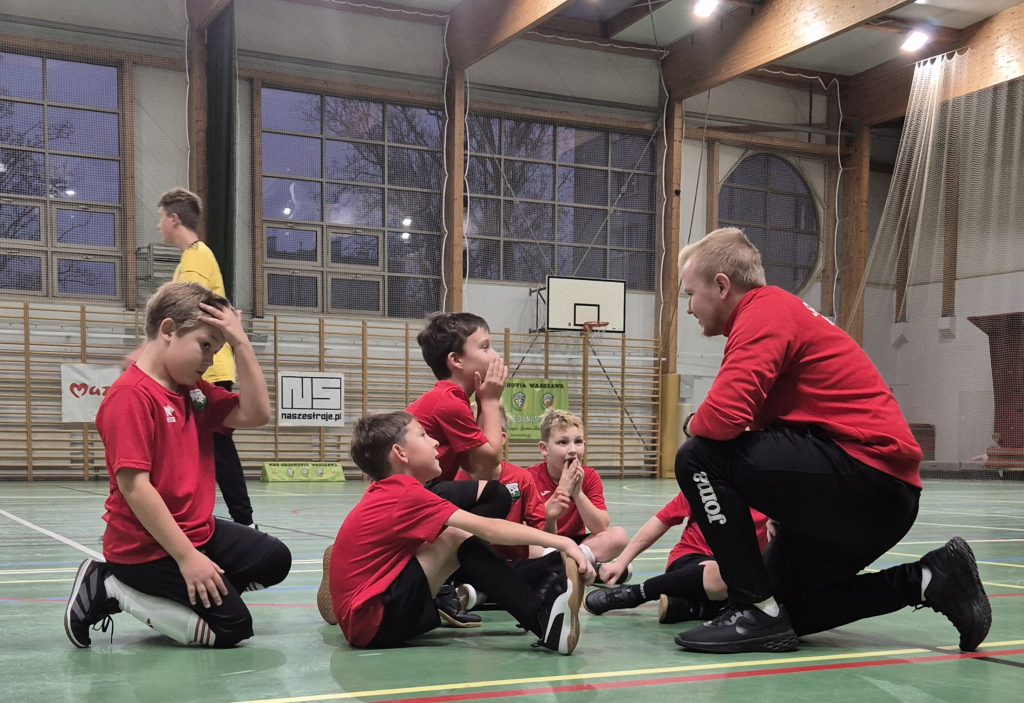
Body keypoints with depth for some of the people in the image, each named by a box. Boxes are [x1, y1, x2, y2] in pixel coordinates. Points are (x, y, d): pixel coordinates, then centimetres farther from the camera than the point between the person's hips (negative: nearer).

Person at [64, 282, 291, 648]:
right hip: (146, 547, -9)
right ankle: (112, 590, -1)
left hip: (200, 532, 9)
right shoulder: (131, 395, -20)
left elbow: (256, 414, -1)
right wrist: (186, 557, -25)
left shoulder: (195, 391, 7)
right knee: (232, 626, -9)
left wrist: (241, 342, -8)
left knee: (274, 560, 13)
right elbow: (133, 485, -25)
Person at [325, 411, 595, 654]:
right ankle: (544, 621, -20)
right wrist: (561, 542, -23)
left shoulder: (384, 494, 13)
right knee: (456, 540, -16)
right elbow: (487, 529, -21)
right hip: (372, 621, -9)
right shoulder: (407, 493, -14)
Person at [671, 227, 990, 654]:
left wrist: (692, 425, -2)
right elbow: (751, 419, 22)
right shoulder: (779, 309, 21)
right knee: (785, 606, 17)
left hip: (868, 477, -10)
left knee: (699, 458, -16)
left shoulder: (764, 312, -10)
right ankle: (930, 580, 15)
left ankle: (757, 612, -11)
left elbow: (724, 417, -26)